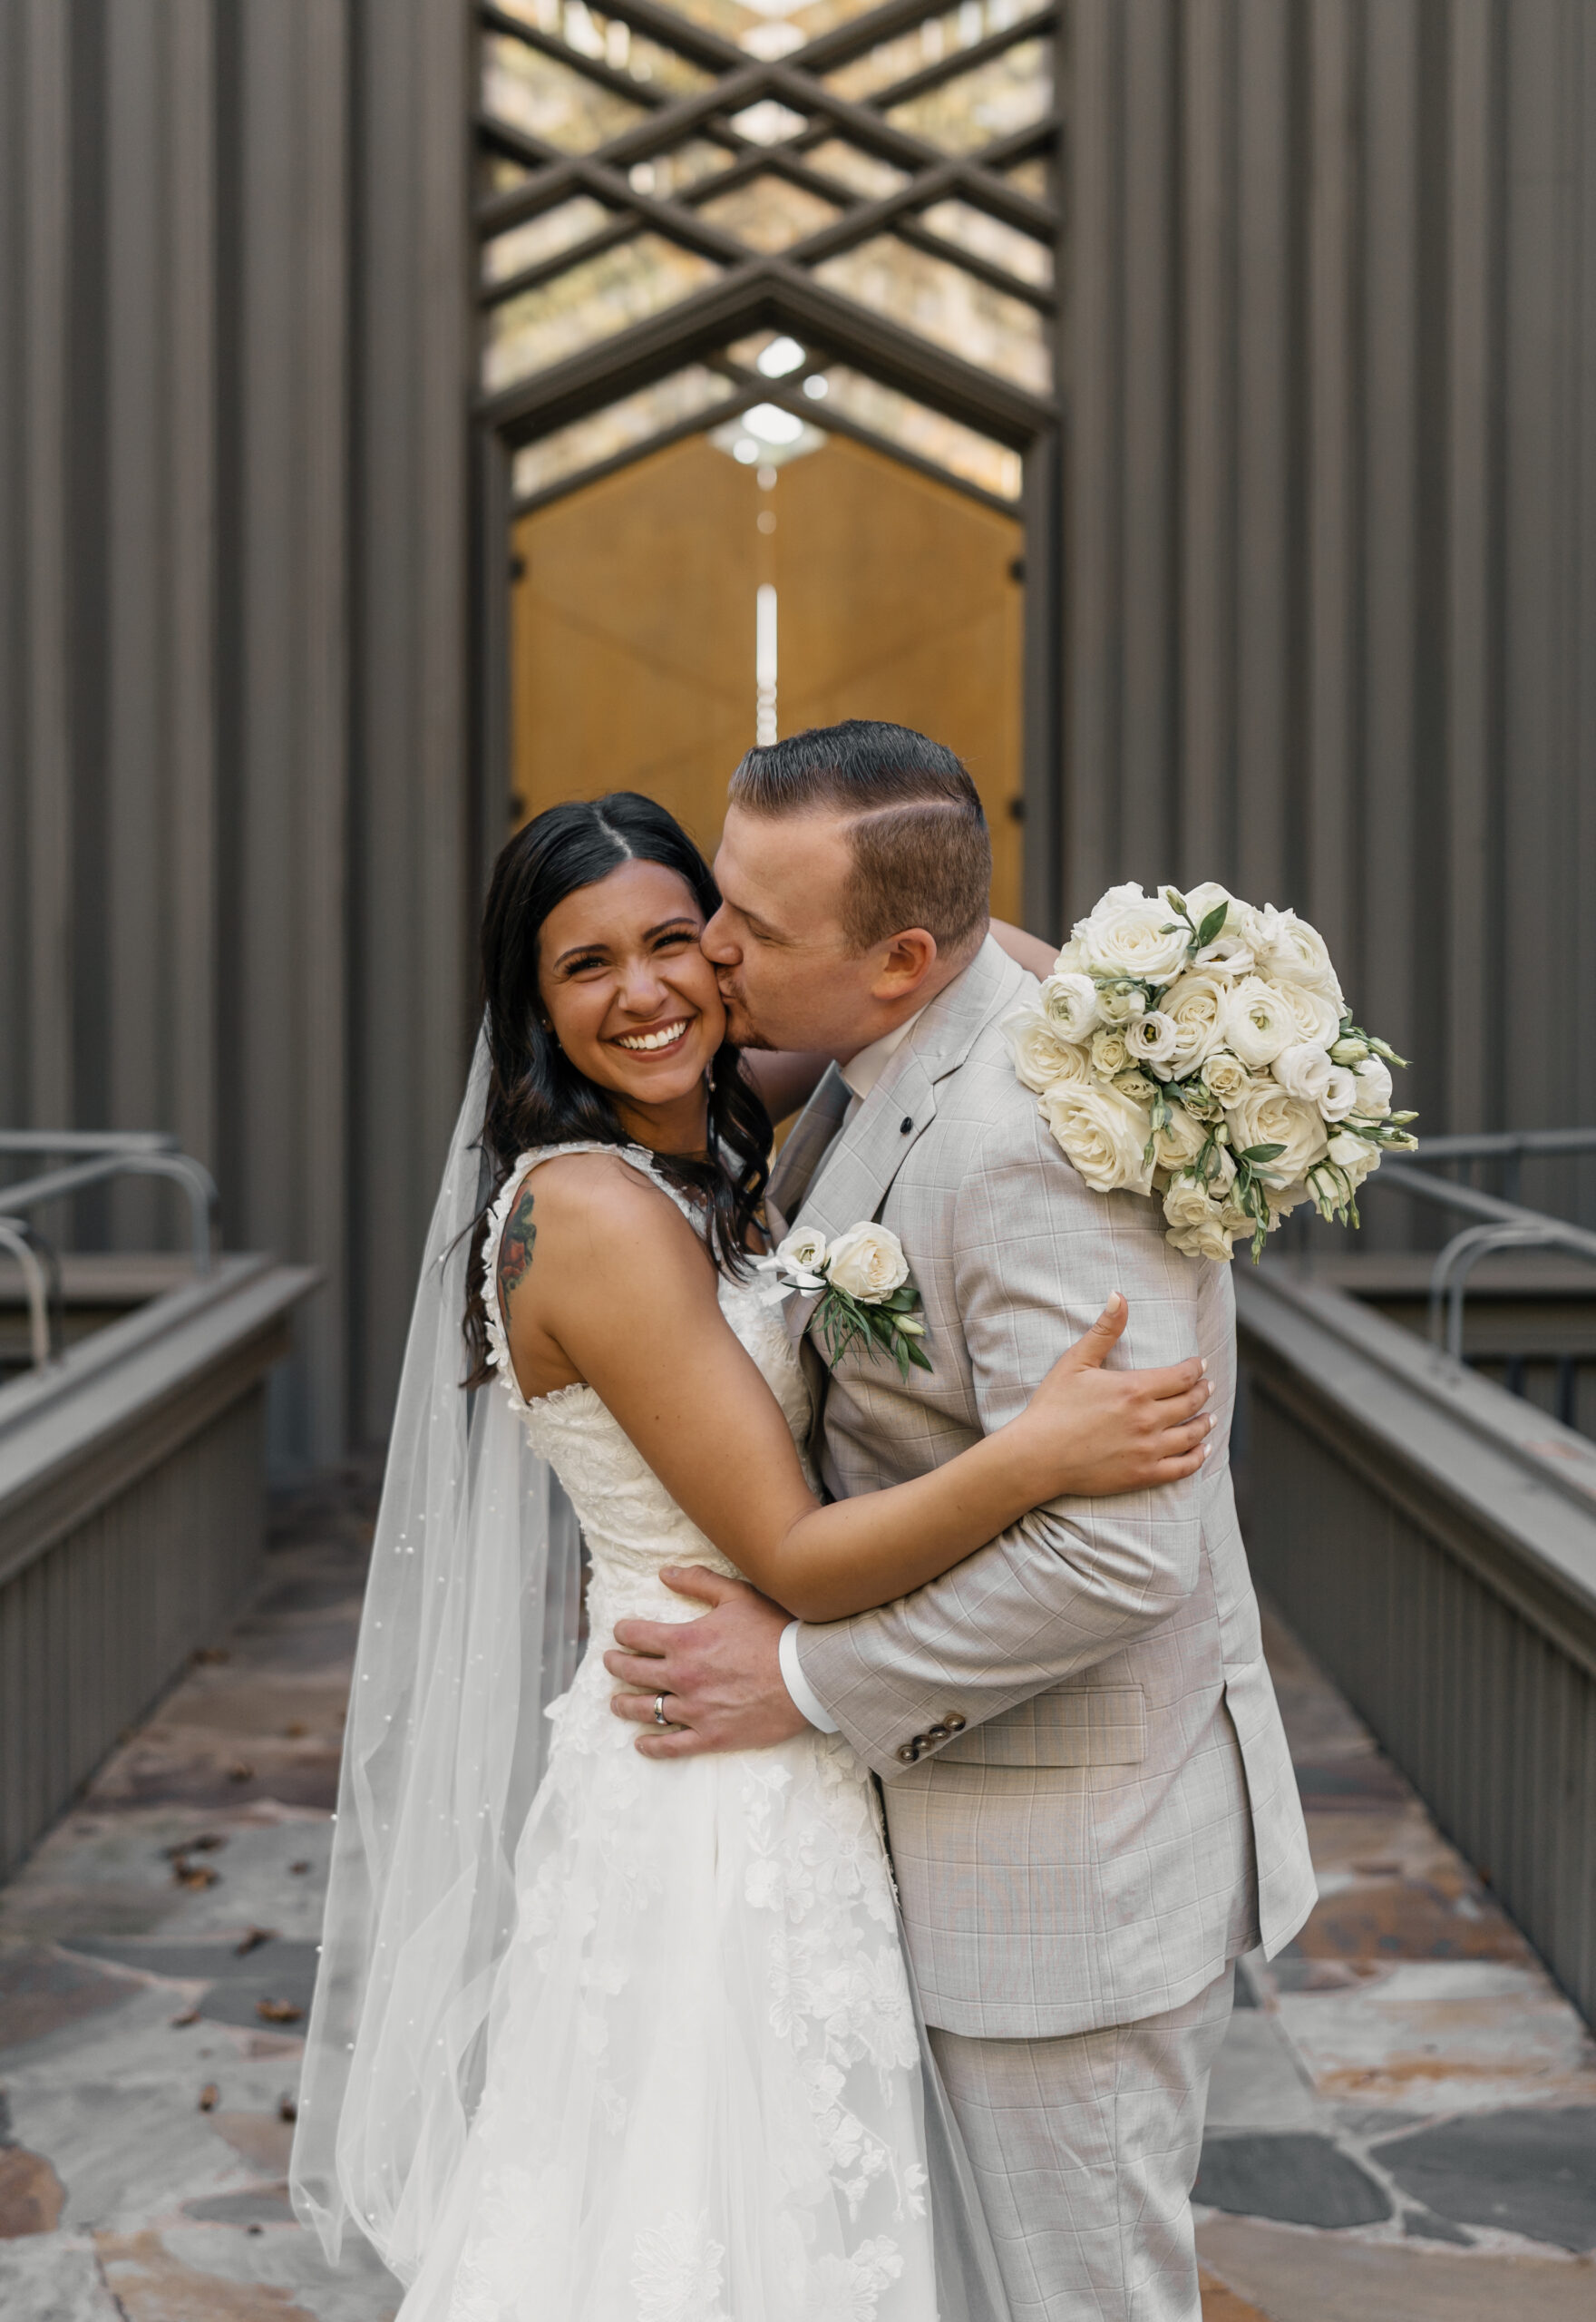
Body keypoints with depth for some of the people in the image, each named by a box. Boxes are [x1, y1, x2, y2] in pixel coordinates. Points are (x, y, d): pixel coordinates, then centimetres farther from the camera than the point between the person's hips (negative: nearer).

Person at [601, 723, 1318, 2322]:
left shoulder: (1032, 1143, -29)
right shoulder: (886, 1070, 2)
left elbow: (1117, 1551, -32)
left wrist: (810, 1678, -22)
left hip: (1072, 1866, -9)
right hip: (952, 1816, 9)